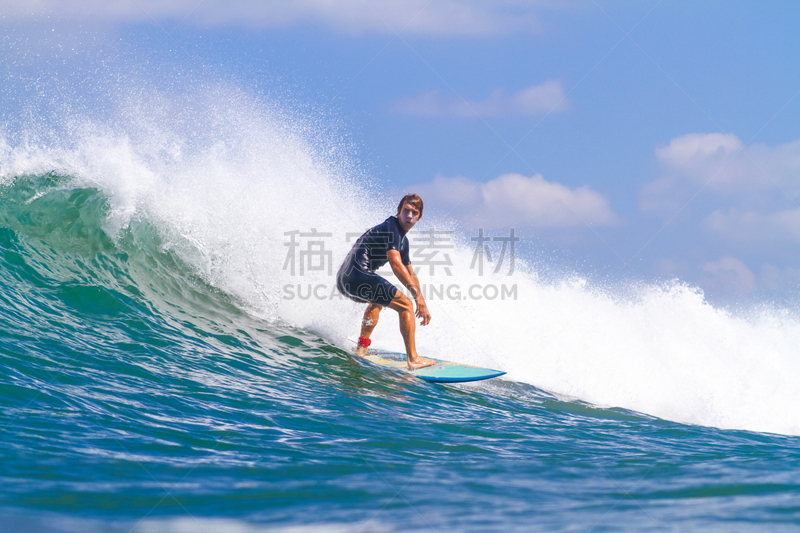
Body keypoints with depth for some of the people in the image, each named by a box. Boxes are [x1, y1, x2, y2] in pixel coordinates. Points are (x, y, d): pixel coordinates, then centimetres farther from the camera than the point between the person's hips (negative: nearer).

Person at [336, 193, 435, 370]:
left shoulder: (403, 241, 24)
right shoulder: (390, 227, -7)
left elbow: (410, 274, 33)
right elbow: (396, 264, -19)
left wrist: (423, 304, 32)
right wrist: (417, 295, -19)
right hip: (358, 274, -10)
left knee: (377, 301, 39)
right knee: (406, 305, -4)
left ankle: (362, 347, 33)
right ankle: (413, 359, -7)